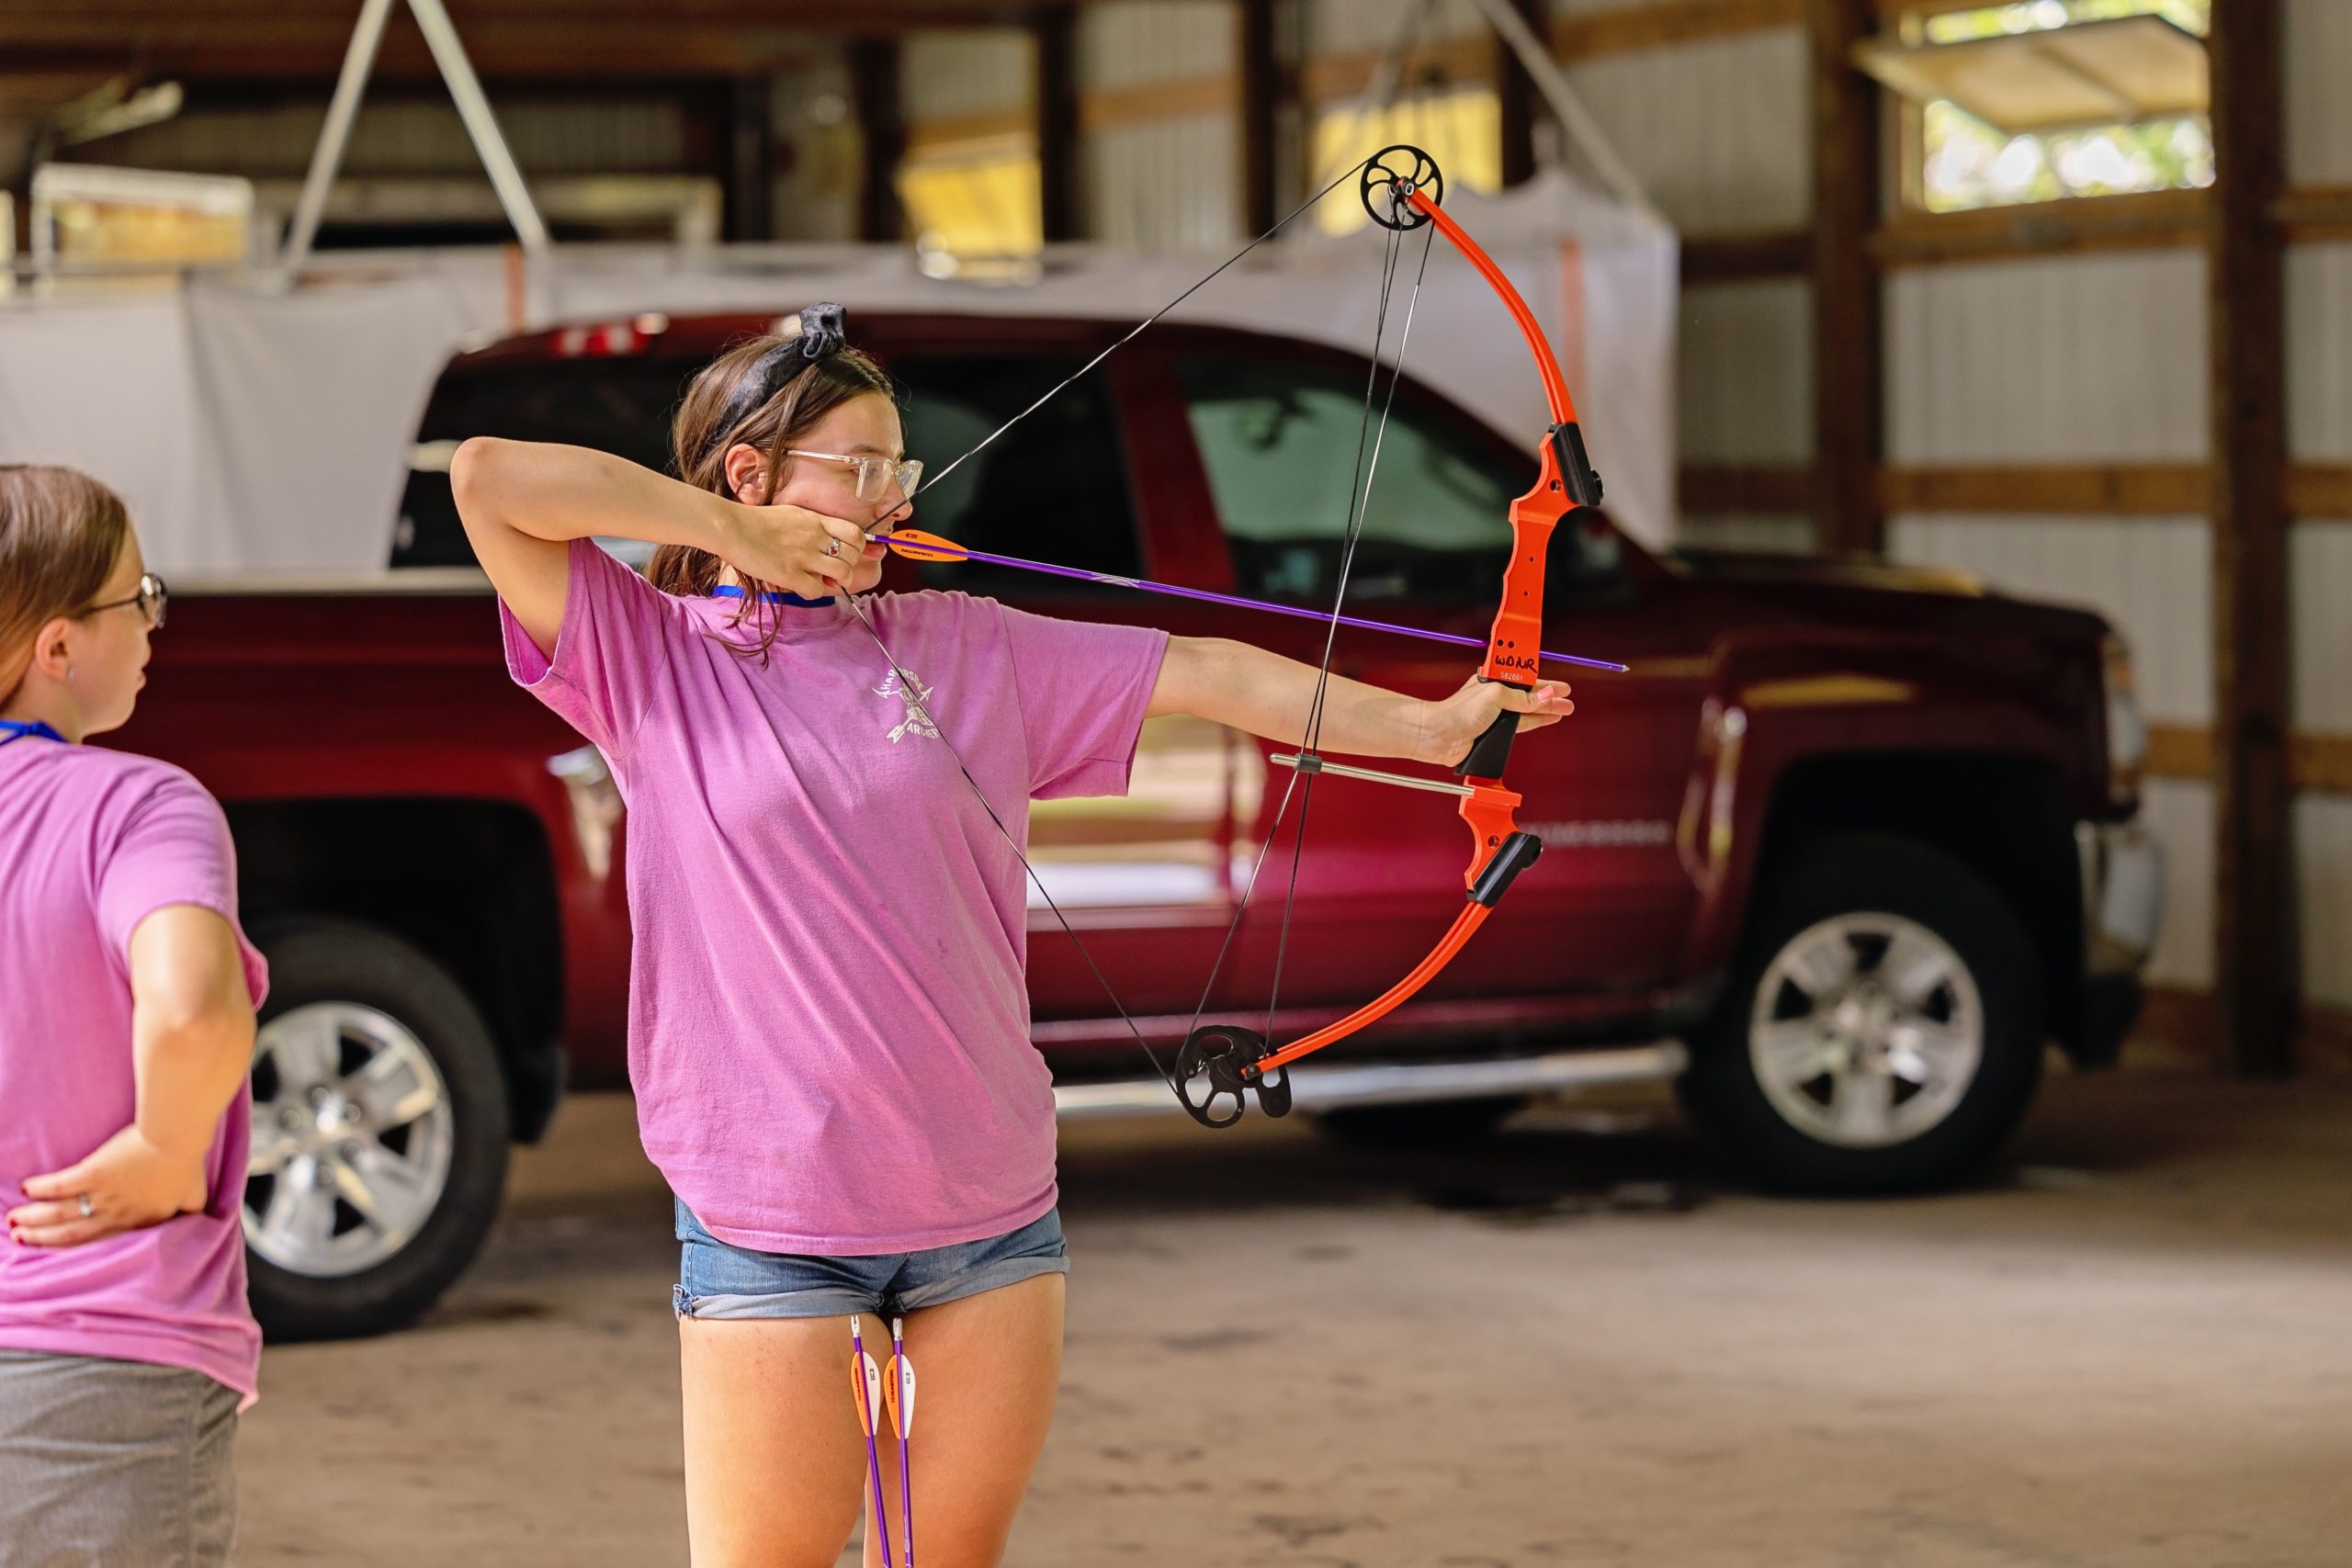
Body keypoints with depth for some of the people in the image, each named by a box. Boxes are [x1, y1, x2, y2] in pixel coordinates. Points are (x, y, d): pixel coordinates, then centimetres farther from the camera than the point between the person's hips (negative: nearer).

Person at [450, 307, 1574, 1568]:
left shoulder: (963, 649, 9)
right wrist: (732, 534, -10)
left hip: (989, 1203, 4)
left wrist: (1431, 726, 4)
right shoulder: (648, 658, -2)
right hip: (770, 1221, -4)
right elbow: (486, 478, -13)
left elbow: (1203, 674, 8)